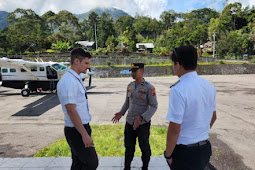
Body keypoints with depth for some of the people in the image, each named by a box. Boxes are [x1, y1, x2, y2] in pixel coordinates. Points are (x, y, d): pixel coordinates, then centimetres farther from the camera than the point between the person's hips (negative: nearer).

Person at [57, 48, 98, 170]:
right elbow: (71, 111, -24)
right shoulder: (69, 82, -21)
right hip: (76, 131, -9)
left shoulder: (76, 79, 10)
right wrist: (85, 135, -22)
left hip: (82, 128, 9)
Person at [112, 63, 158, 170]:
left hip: (143, 123, -4)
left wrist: (141, 118, -27)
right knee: (129, 146, 15)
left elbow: (154, 106, -15)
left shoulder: (149, 87, -14)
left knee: (144, 147, 14)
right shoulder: (130, 86, 4)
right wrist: (121, 113, 0)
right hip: (130, 122, 5)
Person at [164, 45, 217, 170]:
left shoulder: (178, 90, -25)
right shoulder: (209, 86, -2)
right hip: (205, 149, 7)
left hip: (185, 152, -7)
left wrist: (168, 155, -9)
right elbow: (213, 117, 10)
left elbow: (174, 129, -23)